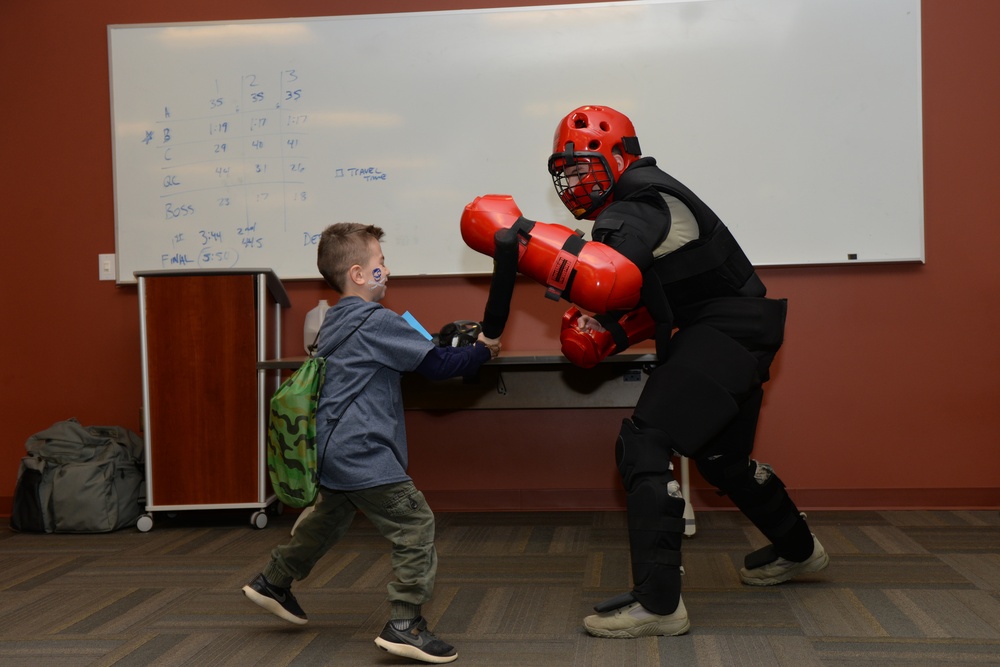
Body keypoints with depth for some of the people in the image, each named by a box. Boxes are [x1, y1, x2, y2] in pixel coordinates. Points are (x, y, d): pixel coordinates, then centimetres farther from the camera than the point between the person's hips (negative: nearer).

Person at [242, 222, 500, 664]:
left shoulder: (335, 322, 14)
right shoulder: (375, 323, -14)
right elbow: (436, 364, -13)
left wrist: (456, 346, 9)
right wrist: (481, 353, 2)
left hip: (332, 451, 10)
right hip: (364, 454, -10)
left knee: (329, 519, 28)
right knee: (415, 526, -6)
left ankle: (273, 582, 42)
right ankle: (405, 624, -6)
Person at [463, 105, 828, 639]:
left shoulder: (641, 206, -18)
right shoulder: (640, 201, 15)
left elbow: (611, 278, -37)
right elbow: (648, 295, 19)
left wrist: (518, 233, -36)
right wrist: (609, 332, 2)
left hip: (725, 334, -11)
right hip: (734, 333, 11)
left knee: (644, 445, -18)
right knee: (721, 456, 25)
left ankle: (658, 602, -17)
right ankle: (797, 549, 49)